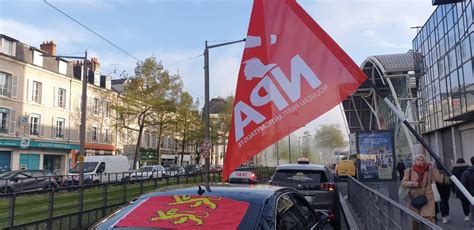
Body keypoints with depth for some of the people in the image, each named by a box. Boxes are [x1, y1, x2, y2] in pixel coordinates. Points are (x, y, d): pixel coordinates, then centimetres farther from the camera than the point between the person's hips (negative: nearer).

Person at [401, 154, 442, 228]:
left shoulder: (428, 171, 4)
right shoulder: (409, 171, 3)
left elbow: (438, 179, -7)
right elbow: (403, 183, -3)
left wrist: (433, 168, -11)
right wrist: (415, 183, -17)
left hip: (427, 199, 0)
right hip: (414, 199, 1)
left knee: (429, 220, -10)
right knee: (413, 221, 7)